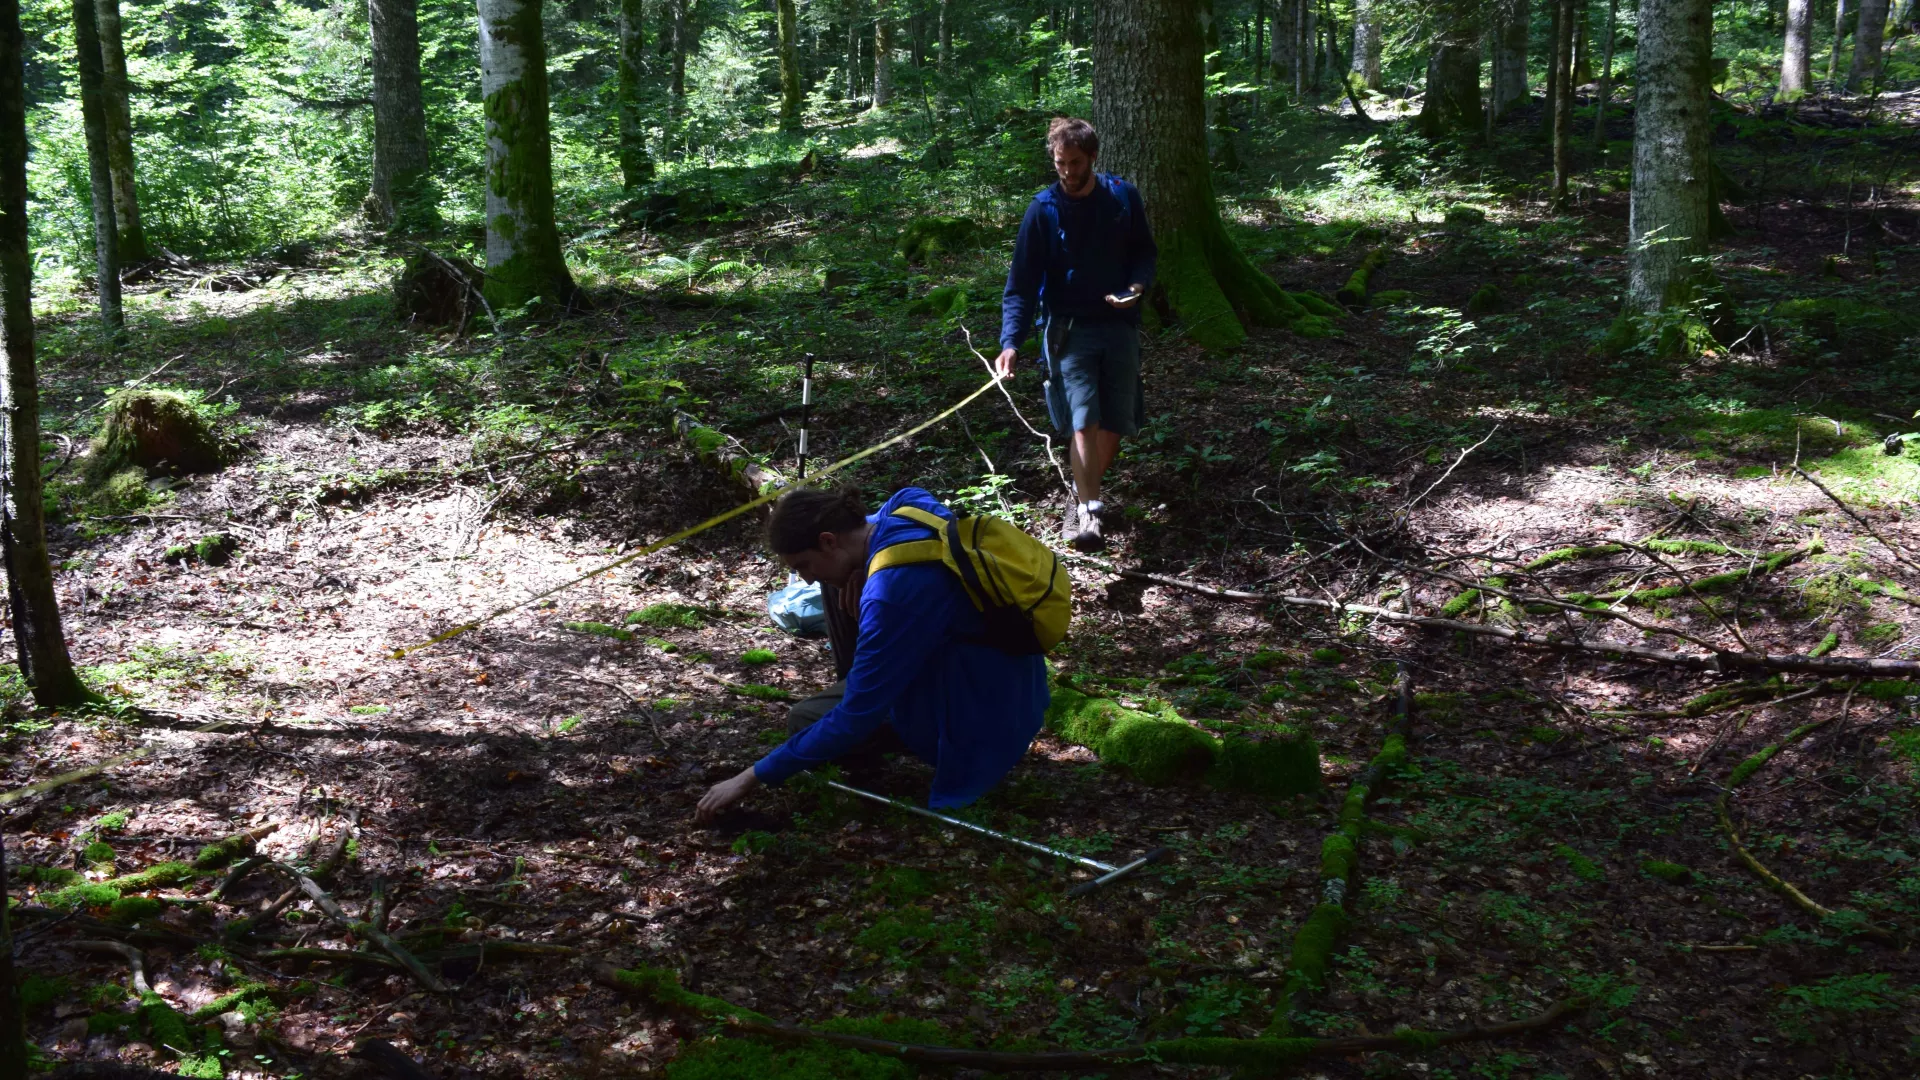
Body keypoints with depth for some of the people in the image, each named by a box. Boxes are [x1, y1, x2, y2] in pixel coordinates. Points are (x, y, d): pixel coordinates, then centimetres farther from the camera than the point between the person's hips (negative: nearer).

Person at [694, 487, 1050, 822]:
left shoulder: (891, 591, -30)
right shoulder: (901, 510, -7)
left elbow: (854, 718, -26)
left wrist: (752, 778, -19)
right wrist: (860, 574, -5)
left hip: (986, 715, -8)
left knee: (805, 718, -5)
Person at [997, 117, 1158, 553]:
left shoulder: (1123, 197, 0)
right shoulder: (1043, 210, -8)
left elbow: (1145, 251, 13)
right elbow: (1022, 282, -10)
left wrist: (1138, 285, -10)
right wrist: (1010, 341, -22)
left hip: (1119, 325, 3)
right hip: (1070, 328, -3)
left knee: (1115, 423, 6)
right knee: (1084, 420, -19)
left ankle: (1086, 492, 29)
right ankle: (1088, 514, -26)